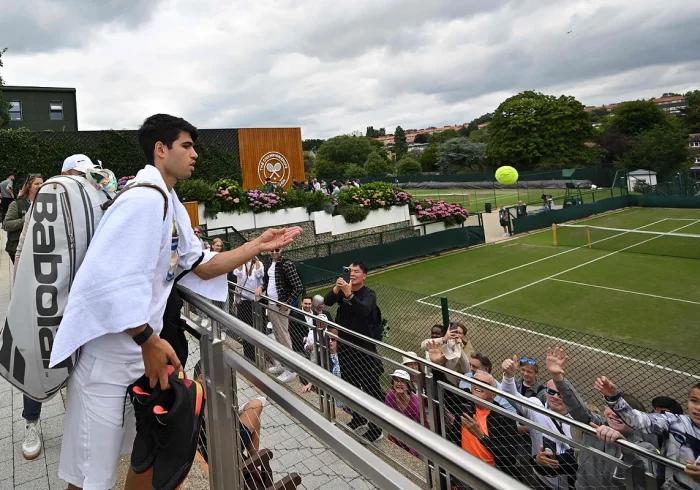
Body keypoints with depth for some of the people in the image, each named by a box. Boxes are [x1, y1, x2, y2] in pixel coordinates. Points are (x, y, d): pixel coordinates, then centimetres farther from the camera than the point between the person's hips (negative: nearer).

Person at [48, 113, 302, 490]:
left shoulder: (171, 204, 11)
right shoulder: (145, 198, -21)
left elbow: (201, 266, 11)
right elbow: (107, 281, -28)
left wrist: (258, 246, 5)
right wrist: (149, 341, -22)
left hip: (140, 349, 9)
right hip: (109, 355, -9)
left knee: (152, 448, 21)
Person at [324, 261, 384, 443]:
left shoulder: (369, 294, -14)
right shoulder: (342, 290, -1)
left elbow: (364, 310, -34)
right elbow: (327, 301, -17)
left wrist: (349, 295, -48)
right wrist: (336, 289, -36)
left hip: (364, 347, -5)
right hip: (345, 345, 6)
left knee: (371, 388, -3)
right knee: (351, 384, 18)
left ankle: (375, 430, 8)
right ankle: (358, 421, 36)